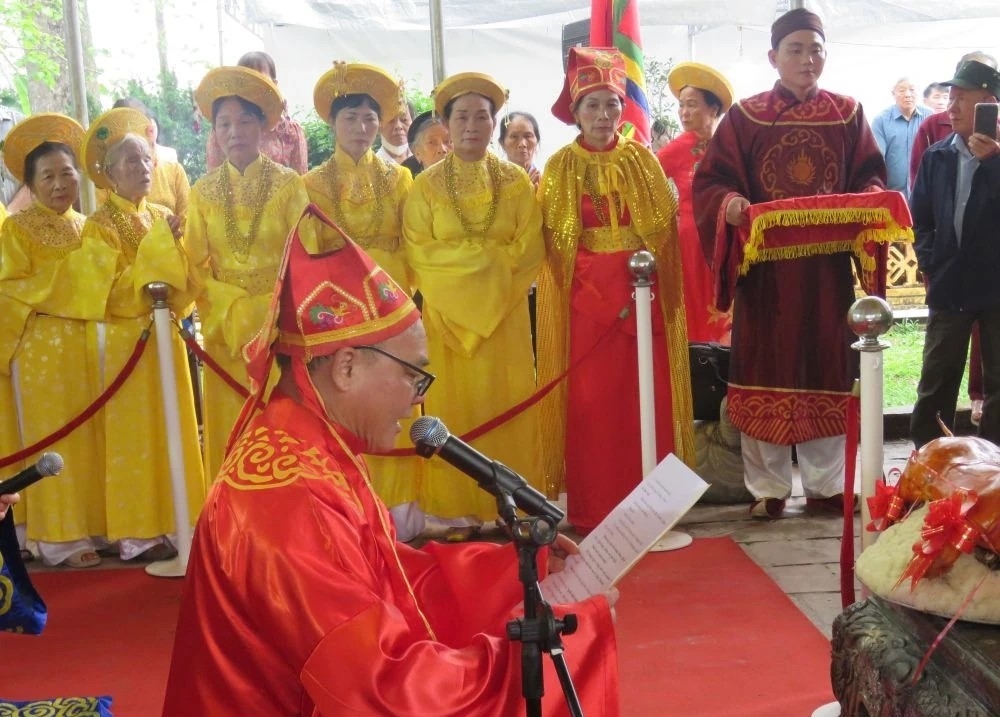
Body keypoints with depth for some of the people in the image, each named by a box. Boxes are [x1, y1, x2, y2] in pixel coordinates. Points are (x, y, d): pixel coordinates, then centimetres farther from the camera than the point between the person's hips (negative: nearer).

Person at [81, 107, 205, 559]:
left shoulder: (164, 217, 8)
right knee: (134, 436, 0)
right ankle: (138, 532, 8)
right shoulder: (99, 225, -9)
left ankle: (172, 520, 20)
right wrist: (157, 247, -20)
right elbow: (115, 293, -18)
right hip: (126, 343, -6)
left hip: (166, 337, 6)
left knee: (172, 430, 10)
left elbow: (183, 277, 11)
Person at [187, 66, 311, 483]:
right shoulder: (203, 192, 4)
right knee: (232, 428, 5)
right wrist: (236, 309, -10)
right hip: (226, 327, 2)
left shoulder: (288, 184, -2)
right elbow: (197, 267, 3)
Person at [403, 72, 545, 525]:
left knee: (506, 403, 3)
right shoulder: (427, 185, 1)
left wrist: (460, 252, -12)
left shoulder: (516, 182, 5)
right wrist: (489, 252, -12)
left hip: (505, 311, 1)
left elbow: (528, 249, -3)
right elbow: (418, 253, -6)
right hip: (447, 313, -1)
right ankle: (455, 505, 10)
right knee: (453, 405, 2)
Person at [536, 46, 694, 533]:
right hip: (584, 297, -1)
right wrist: (600, 298, -10)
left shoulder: (642, 159, 8)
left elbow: (664, 227, 4)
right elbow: (554, 242, 0)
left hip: (643, 292, 1)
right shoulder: (560, 167, 4)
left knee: (646, 395, 0)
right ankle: (591, 509, 6)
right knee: (589, 400, -1)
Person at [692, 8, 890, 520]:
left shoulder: (848, 115, 9)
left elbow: (871, 177, 8)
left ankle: (826, 485, 18)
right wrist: (729, 203, -24)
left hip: (828, 266, 2)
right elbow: (710, 181, -2)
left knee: (826, 371, 6)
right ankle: (768, 488, 11)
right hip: (765, 268, -2)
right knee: (765, 371, 1)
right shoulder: (744, 117, 3)